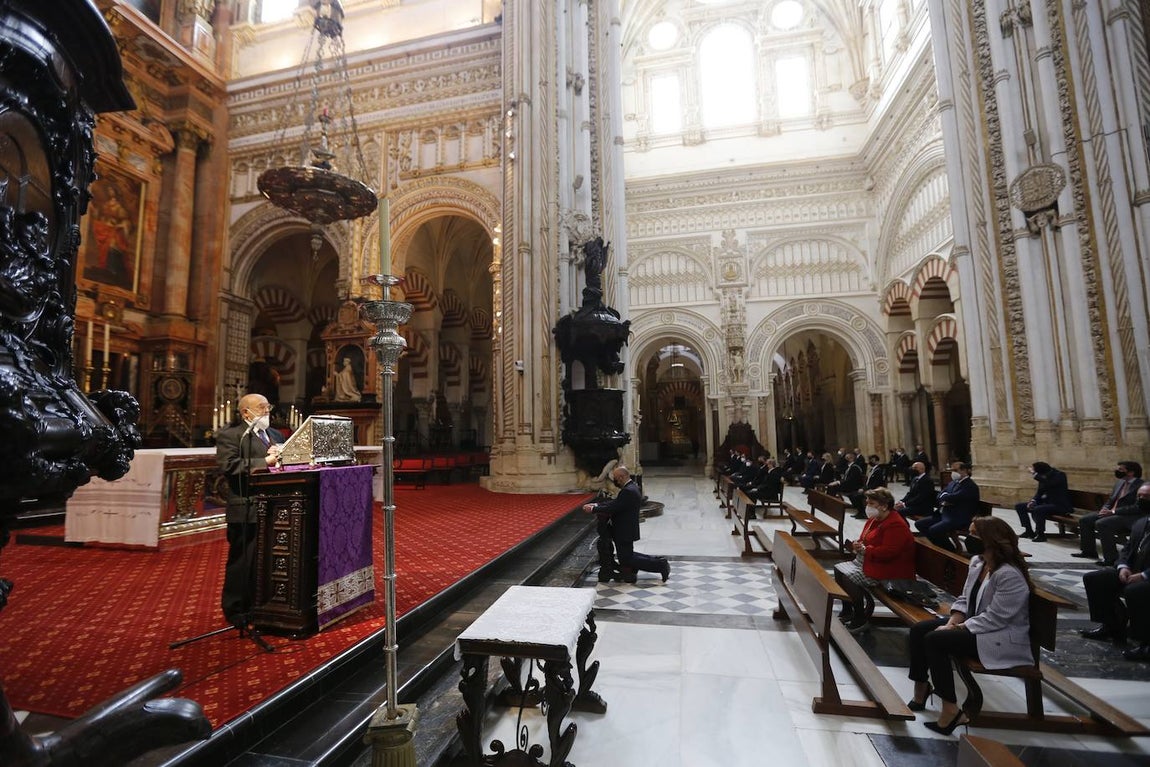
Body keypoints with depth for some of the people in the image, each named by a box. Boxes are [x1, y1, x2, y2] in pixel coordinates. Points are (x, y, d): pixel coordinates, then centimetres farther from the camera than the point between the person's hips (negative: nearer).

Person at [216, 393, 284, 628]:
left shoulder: (275, 435, 19)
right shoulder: (229, 435, -5)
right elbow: (229, 466, -18)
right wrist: (265, 462, -22)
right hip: (247, 510, -7)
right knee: (243, 562, 5)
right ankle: (236, 611, 20)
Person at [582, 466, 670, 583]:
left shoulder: (628, 491, -26)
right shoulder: (632, 486, 6)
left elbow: (613, 508, -27)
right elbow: (615, 502, 8)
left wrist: (593, 510, -16)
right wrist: (596, 505, 0)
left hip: (625, 532, -10)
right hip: (625, 530, 10)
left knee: (626, 560, 2)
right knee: (626, 555, 21)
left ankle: (660, 565, 5)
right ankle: (659, 562, 21)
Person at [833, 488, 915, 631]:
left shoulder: (896, 525, -21)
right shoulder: (874, 519, 11)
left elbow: (888, 552, -28)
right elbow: (864, 539, 21)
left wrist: (865, 549, -20)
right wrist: (857, 545, -2)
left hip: (887, 569, -10)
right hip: (866, 560, 10)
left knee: (848, 577, -23)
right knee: (838, 569, -1)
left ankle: (861, 618, -5)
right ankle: (847, 611, 10)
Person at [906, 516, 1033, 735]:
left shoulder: (1010, 576, -25)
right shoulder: (977, 562, 3)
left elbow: (994, 619, -26)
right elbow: (964, 599, 9)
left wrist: (957, 629, -20)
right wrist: (952, 623, -6)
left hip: (1001, 640, -9)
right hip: (975, 625, 9)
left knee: (934, 640, -24)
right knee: (918, 630, -4)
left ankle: (950, 710, -11)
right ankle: (921, 688, 12)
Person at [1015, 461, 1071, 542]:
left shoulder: (1060, 475, -14)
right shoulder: (1043, 477, 5)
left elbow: (1049, 483, -35)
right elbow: (1040, 492, 11)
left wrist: (1035, 475, -28)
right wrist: (1033, 500, -6)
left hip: (1060, 505, -8)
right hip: (1046, 502, 8)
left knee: (1037, 509, -35)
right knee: (1019, 506, 1)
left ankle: (1041, 534, -20)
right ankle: (1029, 531, 7)